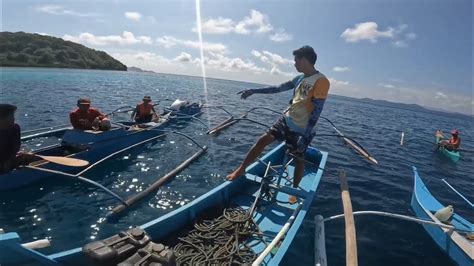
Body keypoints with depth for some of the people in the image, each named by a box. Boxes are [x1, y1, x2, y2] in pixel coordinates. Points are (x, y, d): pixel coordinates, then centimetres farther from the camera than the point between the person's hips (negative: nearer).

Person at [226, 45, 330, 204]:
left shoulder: (321, 81, -15)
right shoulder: (300, 78, 9)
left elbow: (316, 111, -19)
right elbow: (278, 88, 13)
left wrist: (306, 135, -23)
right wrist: (253, 91, 11)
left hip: (301, 129, -7)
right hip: (287, 119, 7)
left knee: (299, 159, 7)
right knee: (263, 140, 3)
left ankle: (294, 190, 28)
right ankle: (241, 169, 13)